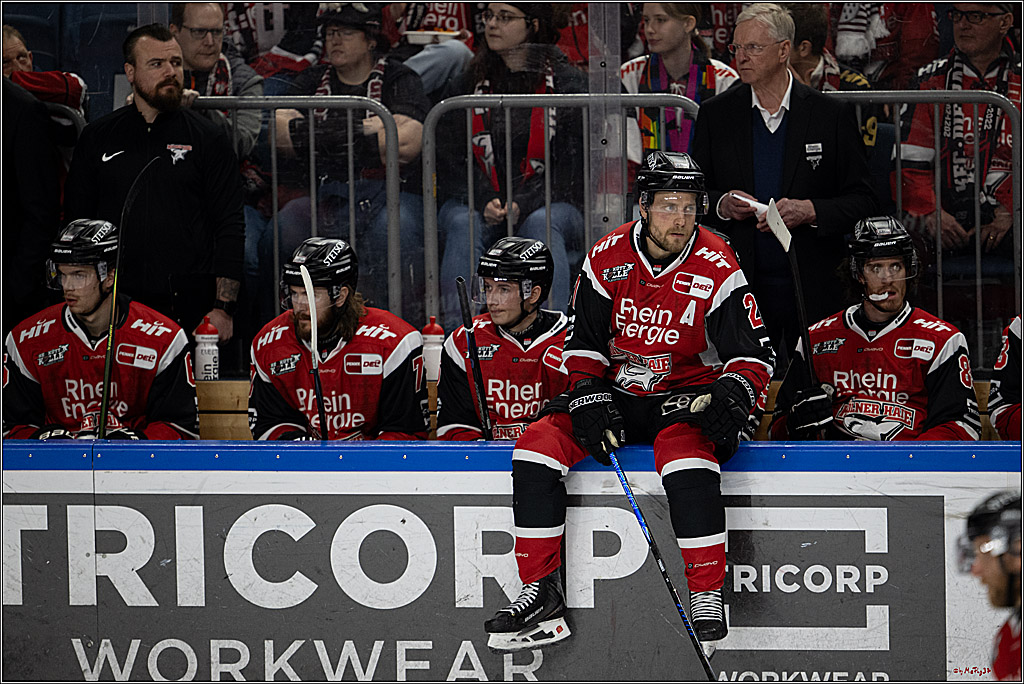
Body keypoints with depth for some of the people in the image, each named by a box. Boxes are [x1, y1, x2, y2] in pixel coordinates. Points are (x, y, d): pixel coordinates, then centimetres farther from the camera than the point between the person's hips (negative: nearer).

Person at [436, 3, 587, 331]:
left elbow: (570, 163, -4)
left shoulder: (567, 82, 1)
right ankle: (456, 334, -39)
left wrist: (522, 205, -19)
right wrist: (485, 202, -15)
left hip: (548, 203, -2)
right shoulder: (470, 82, 9)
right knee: (463, 224, -31)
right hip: (476, 202, 2)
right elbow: (450, 159, 4)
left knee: (540, 223, -35)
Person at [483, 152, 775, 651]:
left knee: (686, 458, -37)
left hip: (686, 398, -4)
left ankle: (708, 598, -31)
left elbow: (754, 353, -9)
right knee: (539, 443, -16)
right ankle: (541, 592, -10)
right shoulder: (607, 258, -2)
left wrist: (733, 395, -29)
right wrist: (590, 396, -10)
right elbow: (584, 342, 7)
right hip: (618, 394, 4)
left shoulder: (716, 267, -11)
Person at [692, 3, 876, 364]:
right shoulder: (715, 114, 9)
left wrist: (809, 211, -15)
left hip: (815, 291, -1)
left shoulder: (832, 116, 2)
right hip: (741, 289, 2)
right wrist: (721, 205, -8)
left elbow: (861, 201, 1)